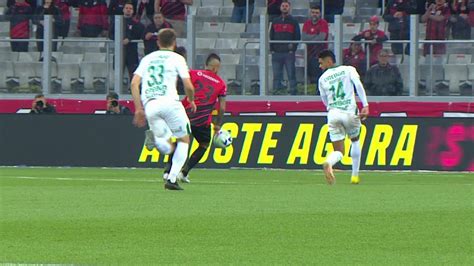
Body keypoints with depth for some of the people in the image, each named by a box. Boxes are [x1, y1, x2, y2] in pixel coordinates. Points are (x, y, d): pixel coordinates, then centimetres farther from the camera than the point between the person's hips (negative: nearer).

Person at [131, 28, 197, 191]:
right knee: (184, 140, 12)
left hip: (149, 105, 4)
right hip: (169, 102, -4)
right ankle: (172, 178, -3)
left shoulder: (147, 58, 21)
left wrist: (138, 109, 14)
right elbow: (188, 86, 1)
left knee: (168, 148, 12)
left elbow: (134, 83, 11)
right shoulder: (176, 58, 9)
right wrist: (191, 101, 22)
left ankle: (156, 139, -23)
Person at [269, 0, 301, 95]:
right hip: (276, 53, 3)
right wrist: (271, 49, 3)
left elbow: (298, 37, 3)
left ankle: (293, 93, -4)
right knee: (276, 76, 3)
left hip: (289, 53, -3)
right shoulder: (275, 21, 15)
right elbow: (271, 37, 15)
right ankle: (276, 93, 6)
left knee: (291, 75, -5)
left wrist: (293, 48, -9)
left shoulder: (293, 22, 6)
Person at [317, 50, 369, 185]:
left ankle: (328, 163, -34)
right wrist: (365, 106, -12)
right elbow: (358, 85, -7)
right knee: (355, 141, 27)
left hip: (333, 113, 1)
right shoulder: (349, 70, 9)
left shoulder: (323, 78, 13)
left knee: (339, 151, 2)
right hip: (350, 112, -1)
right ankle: (355, 175, 24)